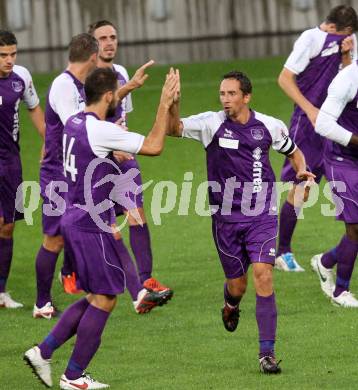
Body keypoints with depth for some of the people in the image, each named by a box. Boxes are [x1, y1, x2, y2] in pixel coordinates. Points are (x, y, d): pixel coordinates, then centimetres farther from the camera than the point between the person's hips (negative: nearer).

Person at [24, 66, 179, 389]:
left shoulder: (74, 123, 8)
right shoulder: (101, 131, -20)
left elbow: (101, 108, 34)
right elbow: (154, 146, -19)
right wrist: (165, 105, -10)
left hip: (74, 220, 10)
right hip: (91, 226, -10)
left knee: (97, 297, 17)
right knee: (104, 299, 0)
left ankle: (43, 351, 13)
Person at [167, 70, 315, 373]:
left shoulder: (270, 126, -1)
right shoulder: (212, 124, -6)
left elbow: (293, 151, 17)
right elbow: (174, 129, -18)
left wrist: (302, 170, -4)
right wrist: (173, 105, -37)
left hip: (262, 216, 0)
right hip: (226, 218, 0)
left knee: (263, 274, -16)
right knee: (237, 285, 9)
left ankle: (267, 352, -12)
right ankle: (231, 305, 49)